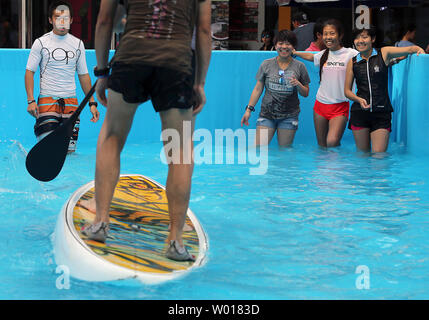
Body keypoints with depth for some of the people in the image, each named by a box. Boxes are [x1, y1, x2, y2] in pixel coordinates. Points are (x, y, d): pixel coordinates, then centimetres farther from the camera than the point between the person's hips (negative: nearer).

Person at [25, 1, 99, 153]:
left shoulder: (78, 44, 10)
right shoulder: (41, 43, 0)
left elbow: (83, 75, 15)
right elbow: (30, 71, 1)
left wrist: (92, 103, 10)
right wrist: (30, 100, -9)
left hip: (71, 102, 3)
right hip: (47, 100, -3)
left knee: (69, 151, -2)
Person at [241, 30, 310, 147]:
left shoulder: (299, 67, 4)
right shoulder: (266, 64, 5)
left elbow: (305, 93, 9)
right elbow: (258, 89, 9)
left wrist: (298, 85, -12)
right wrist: (249, 109, 4)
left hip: (289, 116, 0)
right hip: (267, 114, 0)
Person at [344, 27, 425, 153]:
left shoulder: (384, 53, 2)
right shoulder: (352, 62, 7)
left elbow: (410, 49, -3)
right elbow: (347, 90, 10)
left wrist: (420, 51, -25)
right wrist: (359, 99, -9)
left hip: (382, 113, -2)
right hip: (359, 113, 2)